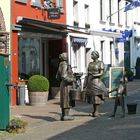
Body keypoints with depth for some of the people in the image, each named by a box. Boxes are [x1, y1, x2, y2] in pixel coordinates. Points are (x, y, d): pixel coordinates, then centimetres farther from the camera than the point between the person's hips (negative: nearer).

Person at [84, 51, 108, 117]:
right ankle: (94, 111, 13)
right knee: (92, 97, 7)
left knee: (97, 97, -7)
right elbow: (88, 74, 15)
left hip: (96, 81, -6)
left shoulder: (101, 63, -4)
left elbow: (101, 73, -11)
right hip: (90, 82, 6)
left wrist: (94, 75, -26)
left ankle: (97, 112, -4)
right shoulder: (90, 64, 14)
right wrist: (86, 83, 11)